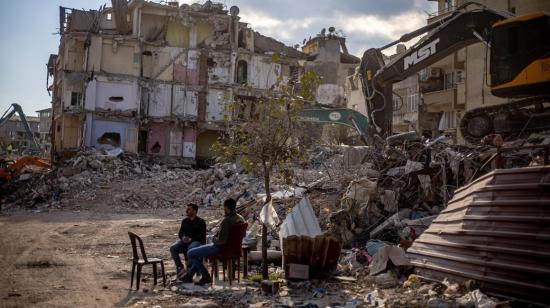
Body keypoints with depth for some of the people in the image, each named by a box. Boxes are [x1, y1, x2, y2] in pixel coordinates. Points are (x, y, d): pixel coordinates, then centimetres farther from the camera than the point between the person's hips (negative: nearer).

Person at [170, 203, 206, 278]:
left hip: (197, 241, -5)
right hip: (185, 241, 5)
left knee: (191, 249, -40)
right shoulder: (185, 221, 16)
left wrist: (191, 239, -21)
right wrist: (183, 238, -8)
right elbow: (180, 233, 17)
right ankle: (180, 268, -20)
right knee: (173, 248, -23)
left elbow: (202, 236, -8)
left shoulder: (200, 222, 0)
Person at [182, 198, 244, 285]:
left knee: (190, 253, 1)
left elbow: (221, 240, -30)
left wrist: (214, 239, -6)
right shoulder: (241, 218, 0)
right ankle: (189, 275, 33)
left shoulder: (226, 221, -27)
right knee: (199, 252, 30)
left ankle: (205, 276, 7)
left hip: (220, 248, -10)